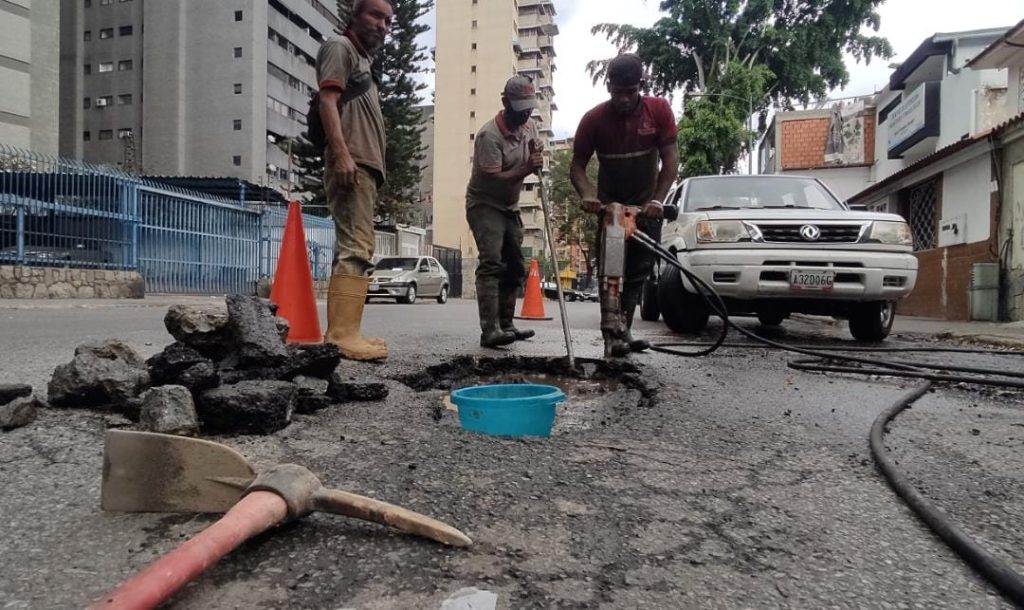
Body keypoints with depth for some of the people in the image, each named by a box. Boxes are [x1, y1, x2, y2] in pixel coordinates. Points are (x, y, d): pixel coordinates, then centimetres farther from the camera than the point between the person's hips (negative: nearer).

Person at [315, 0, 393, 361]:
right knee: (356, 248, -20)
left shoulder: (361, 60, 31)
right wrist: (341, 153, -25)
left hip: (365, 167, 10)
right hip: (351, 163, -10)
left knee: (353, 249, 5)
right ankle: (343, 334, -25)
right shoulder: (340, 47, 3)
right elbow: (327, 101, -12)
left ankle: (342, 333, 5)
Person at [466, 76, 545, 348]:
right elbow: (494, 178, -26)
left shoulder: (529, 125, 3)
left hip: (510, 206, 8)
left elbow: (536, 160, 14)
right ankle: (490, 330, -27)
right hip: (485, 204, -8)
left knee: (515, 268, 8)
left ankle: (505, 325, 17)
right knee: (491, 264, -22)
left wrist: (537, 154, -9)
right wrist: (527, 168, -34)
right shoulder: (489, 135, -22)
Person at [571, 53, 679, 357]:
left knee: (640, 270, 4)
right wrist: (587, 195, -29)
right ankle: (614, 333, -19)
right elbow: (577, 165, -10)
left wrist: (657, 200, -24)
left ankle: (622, 330, 14)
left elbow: (671, 159, -13)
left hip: (646, 205, 2)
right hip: (610, 205, -2)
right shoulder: (593, 119, -15)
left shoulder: (659, 109, -13)